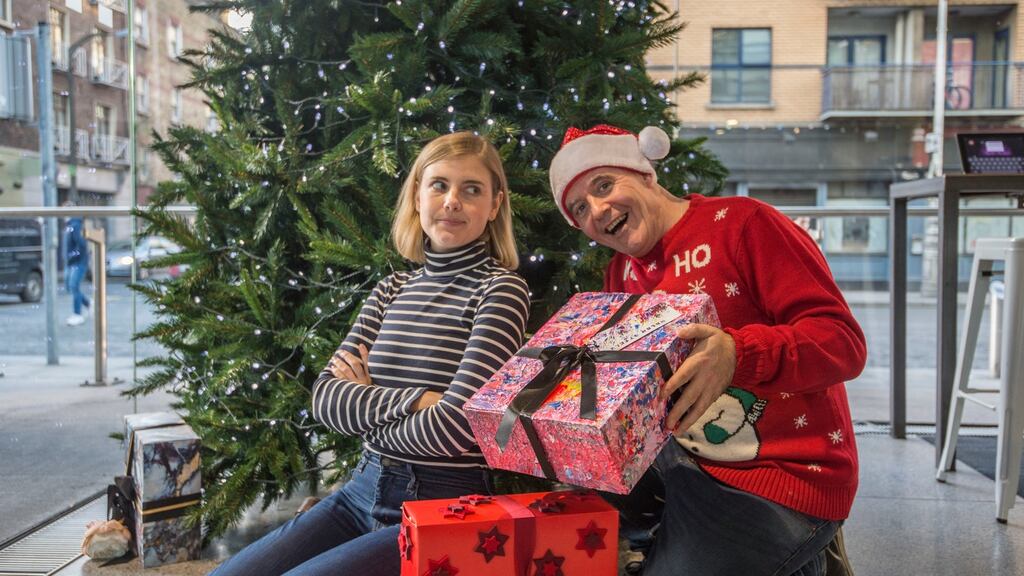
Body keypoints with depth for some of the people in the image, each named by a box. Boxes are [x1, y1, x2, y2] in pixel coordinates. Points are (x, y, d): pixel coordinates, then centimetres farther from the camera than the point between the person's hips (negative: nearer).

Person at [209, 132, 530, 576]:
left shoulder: (501, 291, -9)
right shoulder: (392, 290, 8)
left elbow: (456, 425, -20)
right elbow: (325, 398, -1)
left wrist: (365, 407, -4)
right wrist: (415, 400, -17)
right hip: (362, 492, 6)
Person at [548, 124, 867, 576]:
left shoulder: (742, 223, -13)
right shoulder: (621, 273, 8)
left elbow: (844, 340, -18)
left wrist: (737, 355, -35)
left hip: (785, 479, -7)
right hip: (679, 461, 7)